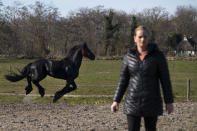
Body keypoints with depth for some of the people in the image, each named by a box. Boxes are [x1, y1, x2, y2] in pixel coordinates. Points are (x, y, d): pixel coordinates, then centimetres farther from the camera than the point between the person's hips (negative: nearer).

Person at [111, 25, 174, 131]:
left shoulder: (158, 55, -5)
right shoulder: (129, 57, 3)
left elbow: (165, 79, -5)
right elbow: (123, 80, 7)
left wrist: (169, 102, -8)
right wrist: (116, 100, 1)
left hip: (151, 101, -2)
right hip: (133, 101, 2)